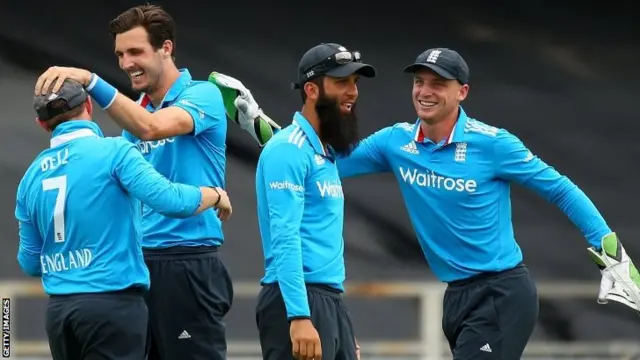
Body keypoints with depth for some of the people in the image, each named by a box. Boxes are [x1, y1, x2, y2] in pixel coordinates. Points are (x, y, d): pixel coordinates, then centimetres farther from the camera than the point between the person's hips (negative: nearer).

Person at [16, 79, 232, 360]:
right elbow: (172, 201, -16)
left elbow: (29, 262, 15)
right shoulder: (112, 152, -7)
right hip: (113, 303, -6)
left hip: (57, 312, 6)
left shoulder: (31, 176, 9)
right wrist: (216, 195, 4)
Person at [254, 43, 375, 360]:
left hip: (332, 302, 9)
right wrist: (299, 317, -26)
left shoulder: (327, 152, 19)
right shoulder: (289, 150, -10)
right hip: (297, 300, -9)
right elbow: (285, 238, -18)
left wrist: (343, 333, 19)